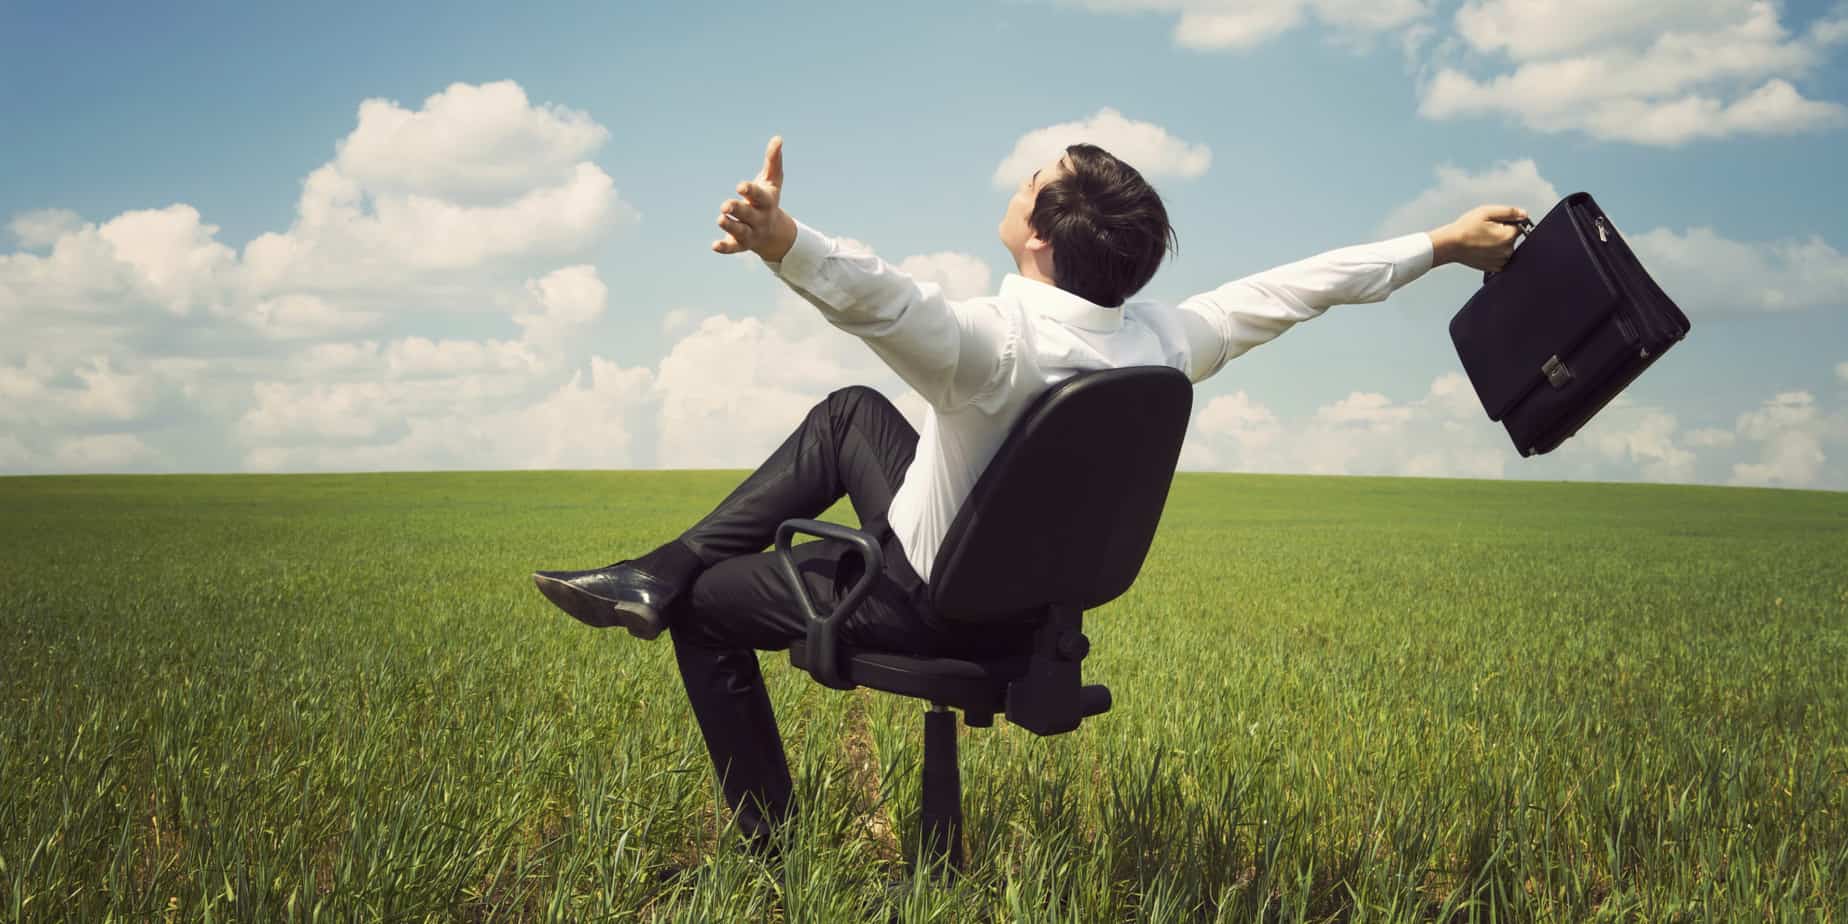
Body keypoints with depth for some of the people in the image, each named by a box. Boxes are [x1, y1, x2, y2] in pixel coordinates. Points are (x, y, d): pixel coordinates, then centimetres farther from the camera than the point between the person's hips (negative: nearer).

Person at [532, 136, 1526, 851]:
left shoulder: (997, 345, -34)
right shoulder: (1164, 340, -14)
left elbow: (882, 299, -55)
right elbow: (1304, 282, -5)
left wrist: (782, 240, -71)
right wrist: (1441, 242, 7)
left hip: (932, 607, -7)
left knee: (706, 607, 9)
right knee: (851, 412, 19)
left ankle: (768, 835, 20)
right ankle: (662, 568, 17)